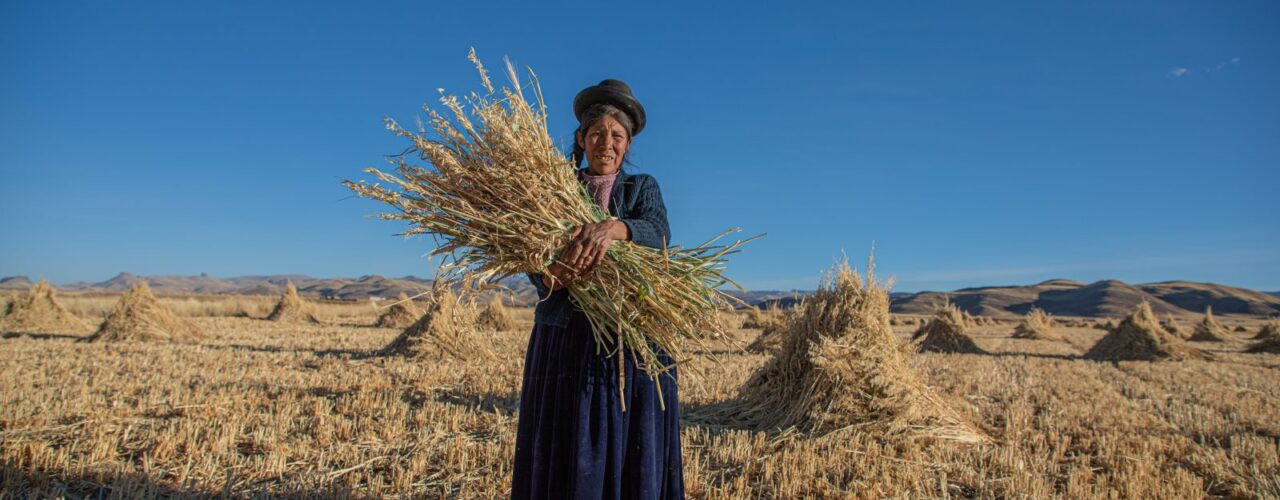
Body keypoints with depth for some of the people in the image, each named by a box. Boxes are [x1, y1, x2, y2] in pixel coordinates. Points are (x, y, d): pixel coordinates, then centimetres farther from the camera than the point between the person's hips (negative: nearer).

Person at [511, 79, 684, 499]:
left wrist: (611, 227, -32)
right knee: (561, 457, 3)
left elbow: (658, 233, -11)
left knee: (633, 456, -1)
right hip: (566, 342, 1)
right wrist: (551, 274, -28)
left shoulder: (642, 189, 11)